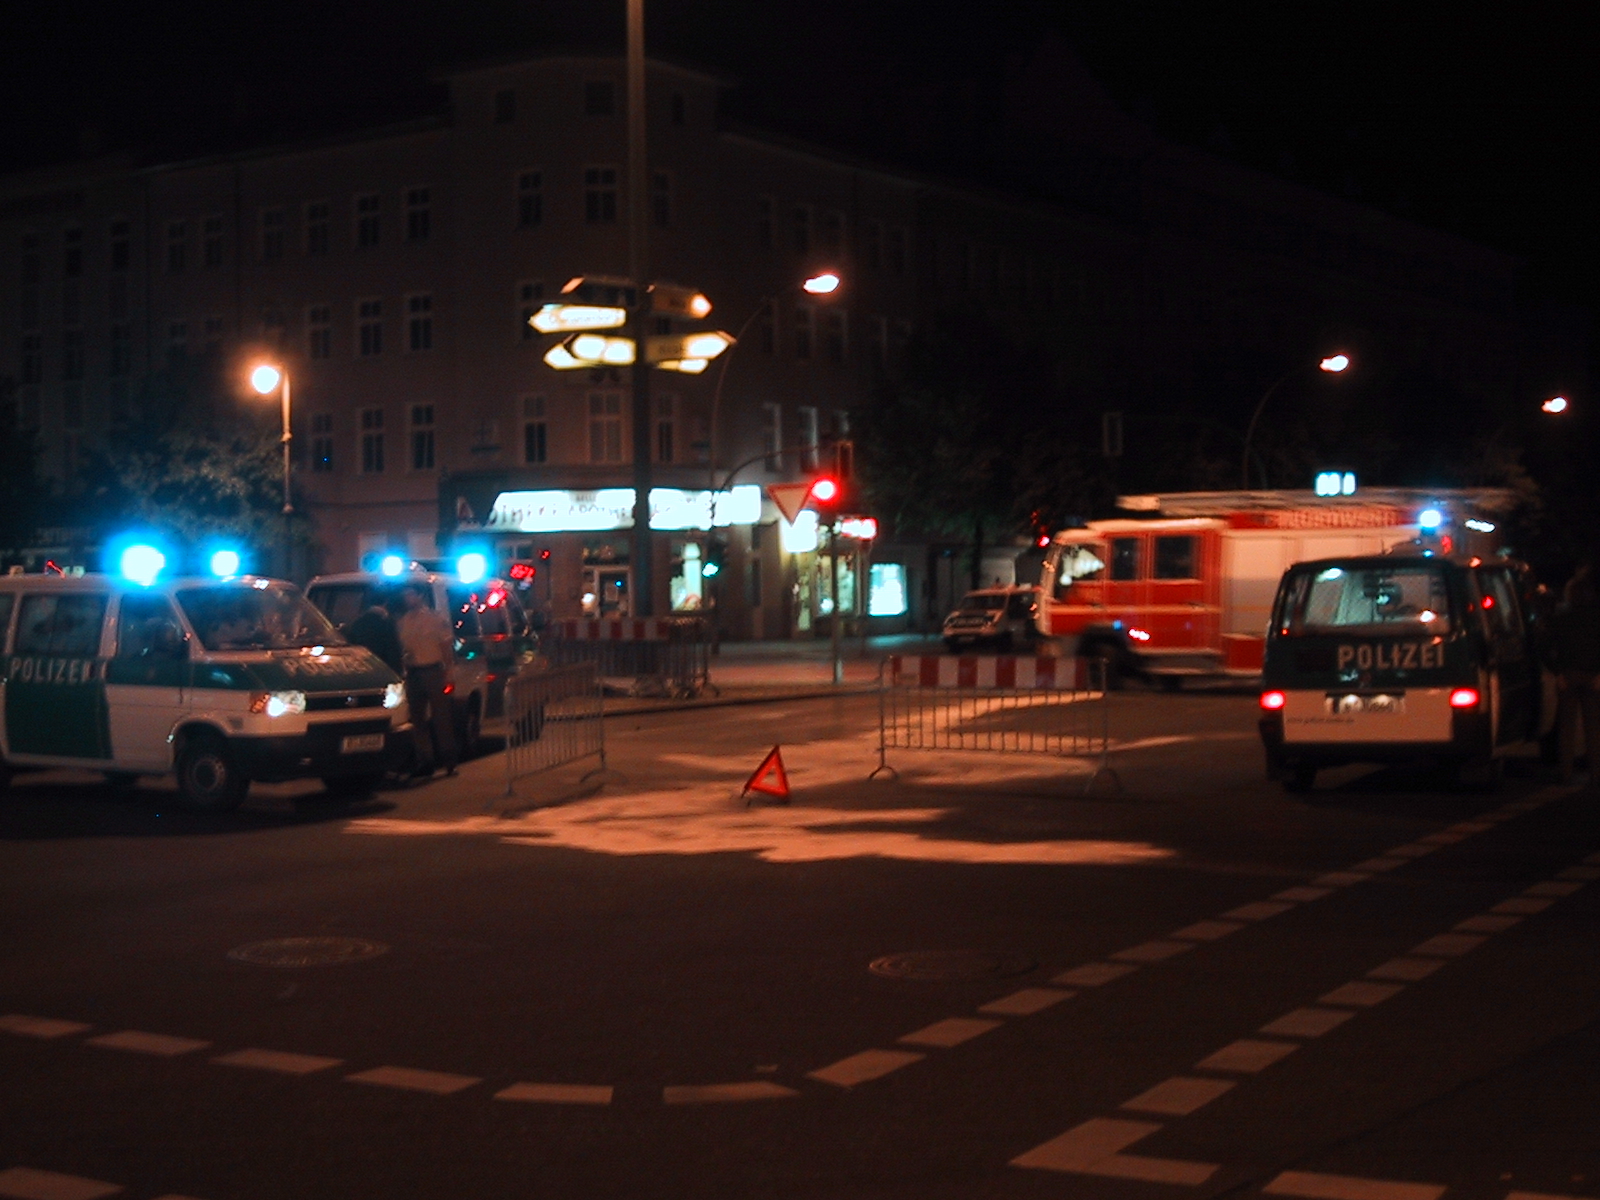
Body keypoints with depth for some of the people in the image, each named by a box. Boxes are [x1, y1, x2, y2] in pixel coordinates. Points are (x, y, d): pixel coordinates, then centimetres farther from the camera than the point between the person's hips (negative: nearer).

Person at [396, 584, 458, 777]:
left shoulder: (436, 618, 3)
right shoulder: (402, 622, 13)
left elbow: (447, 646, 0)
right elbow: (400, 647, 15)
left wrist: (448, 672, -7)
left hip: (432, 670, -4)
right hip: (413, 672, 4)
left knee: (441, 715, -4)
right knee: (418, 718, 5)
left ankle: (448, 760, -1)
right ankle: (425, 760, 10)